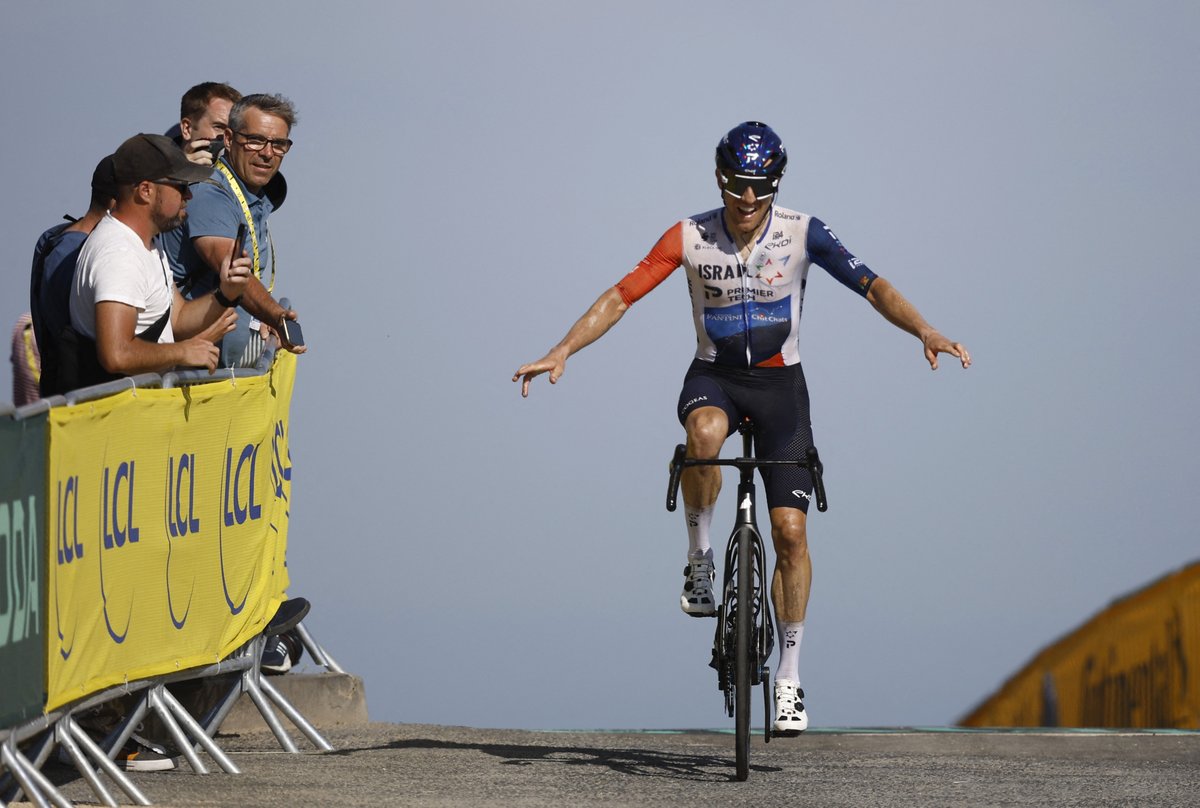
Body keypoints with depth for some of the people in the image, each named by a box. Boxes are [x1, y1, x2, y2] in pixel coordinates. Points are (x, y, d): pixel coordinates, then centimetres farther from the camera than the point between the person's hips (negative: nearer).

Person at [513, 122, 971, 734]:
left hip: (780, 384, 0)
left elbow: (870, 285, -19)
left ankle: (789, 675, 5)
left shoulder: (801, 234, -12)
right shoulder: (690, 238, -10)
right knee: (705, 433, -39)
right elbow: (621, 296, -10)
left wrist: (924, 330, -35)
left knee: (790, 530, -7)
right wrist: (562, 351, -21)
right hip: (714, 377, 0)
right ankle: (699, 560, -16)